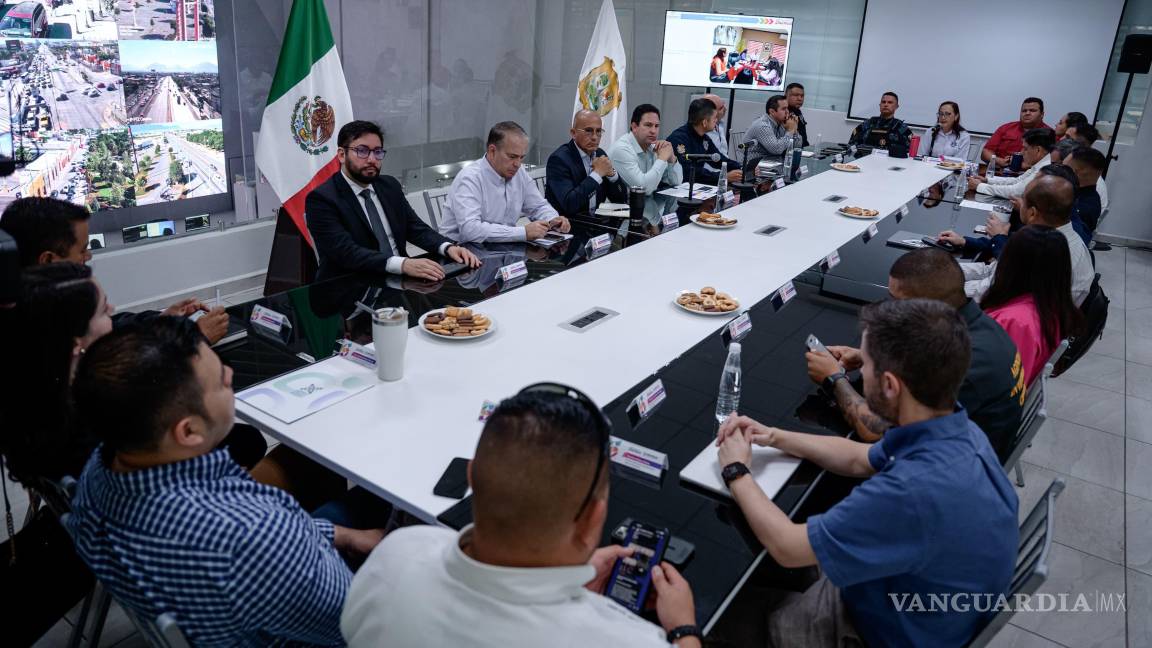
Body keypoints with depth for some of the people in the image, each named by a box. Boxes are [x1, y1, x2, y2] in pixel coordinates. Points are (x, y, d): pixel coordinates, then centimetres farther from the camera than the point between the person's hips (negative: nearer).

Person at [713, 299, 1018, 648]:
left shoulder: (915, 490, -41)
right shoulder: (953, 430, -12)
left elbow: (787, 548, -28)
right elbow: (859, 459, 8)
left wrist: (736, 472, -12)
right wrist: (773, 437, 1)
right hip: (913, 593, 7)